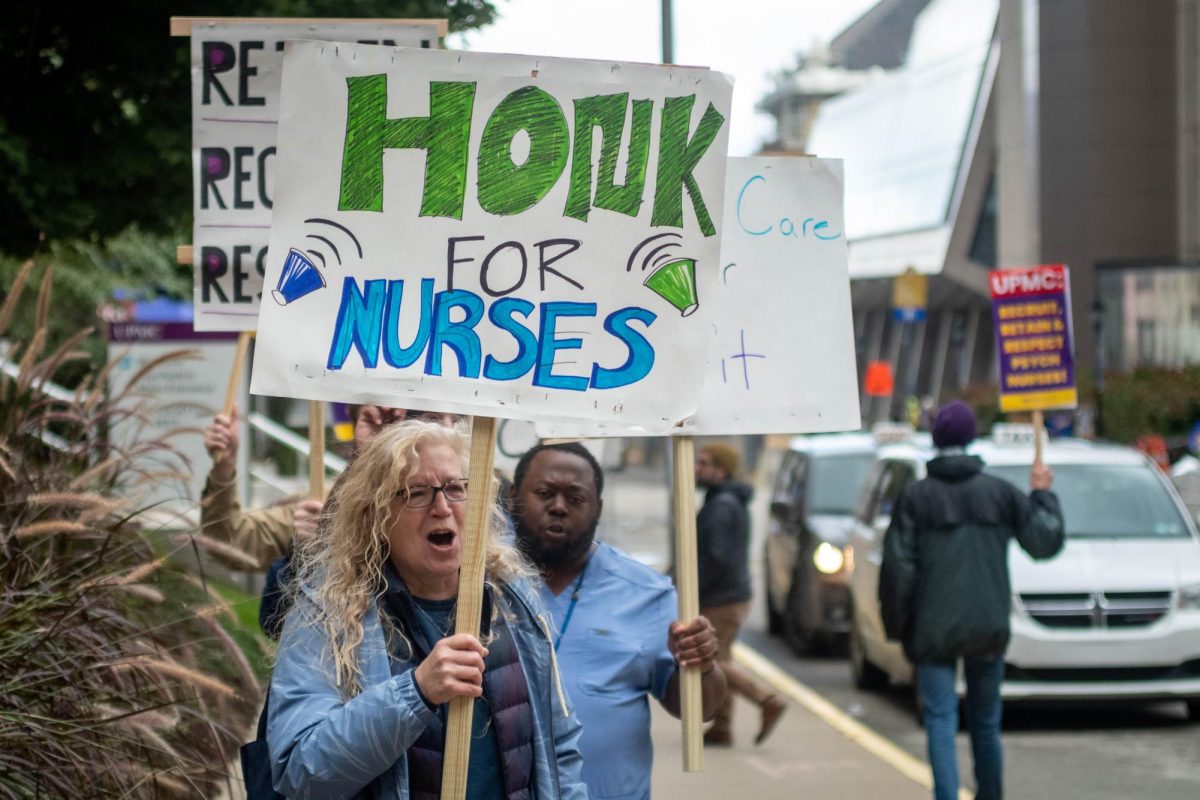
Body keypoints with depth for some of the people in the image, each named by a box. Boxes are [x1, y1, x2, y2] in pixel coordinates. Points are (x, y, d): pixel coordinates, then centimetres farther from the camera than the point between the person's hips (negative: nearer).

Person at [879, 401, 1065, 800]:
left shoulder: (914, 497, -3)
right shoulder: (1001, 492, 3)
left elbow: (897, 567, -7)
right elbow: (1046, 540, 3)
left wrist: (895, 625, 0)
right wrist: (1042, 494, 18)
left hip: (933, 630, -3)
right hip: (989, 628, 3)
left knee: (940, 722, -3)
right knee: (986, 722, 15)